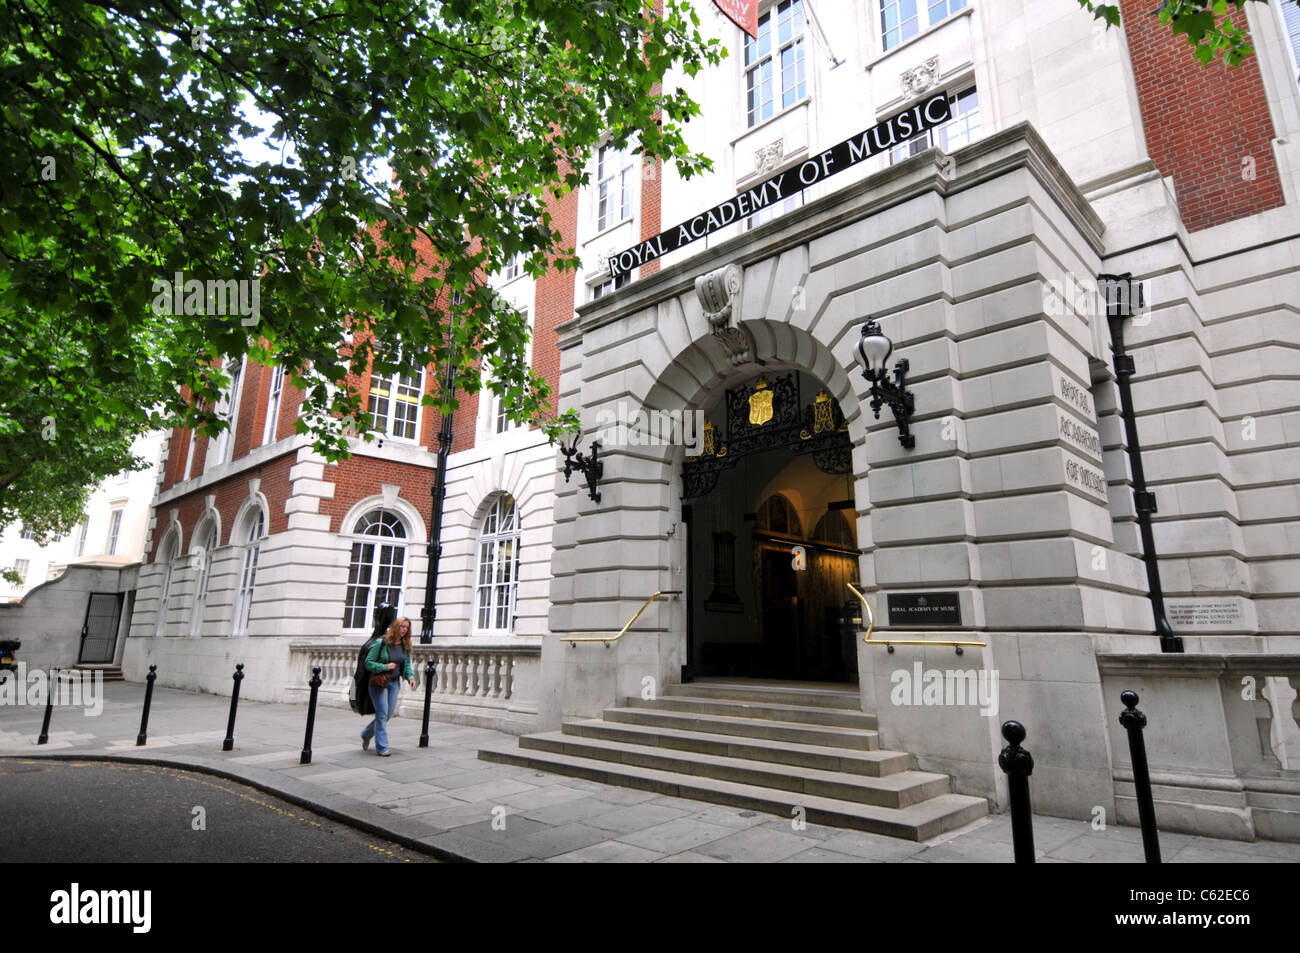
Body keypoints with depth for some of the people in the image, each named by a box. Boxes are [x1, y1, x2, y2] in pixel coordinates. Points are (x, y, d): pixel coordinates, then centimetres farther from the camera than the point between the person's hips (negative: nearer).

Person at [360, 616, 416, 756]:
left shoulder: (405, 646, 5)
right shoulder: (381, 643, -13)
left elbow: (407, 664, 13)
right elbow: (368, 662, -11)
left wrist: (410, 676, -3)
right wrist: (385, 667, -20)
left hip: (394, 683, 6)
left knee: (388, 714, 10)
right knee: (382, 714, -9)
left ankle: (366, 734, 36)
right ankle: (382, 748, 0)